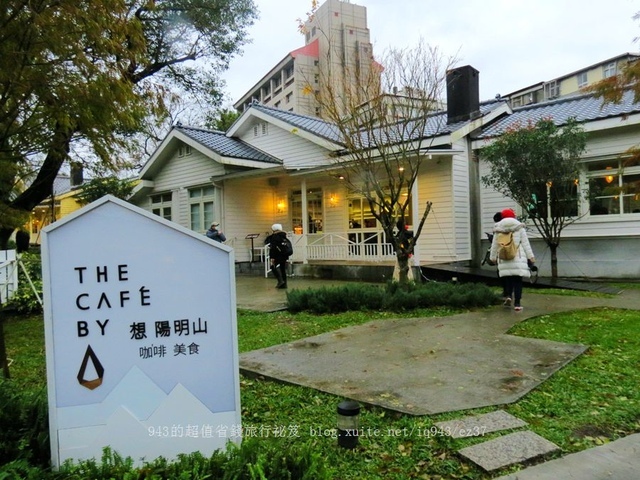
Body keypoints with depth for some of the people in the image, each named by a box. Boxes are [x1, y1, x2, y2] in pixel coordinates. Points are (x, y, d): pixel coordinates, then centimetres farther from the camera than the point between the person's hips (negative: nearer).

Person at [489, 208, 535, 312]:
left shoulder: (498, 229, 6)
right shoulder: (519, 227, 3)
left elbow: (494, 245, 10)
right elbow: (525, 243, 2)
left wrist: (493, 257, 21)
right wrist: (531, 256, 6)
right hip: (518, 258, -1)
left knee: (508, 278, 13)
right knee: (517, 280, 0)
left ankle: (508, 296, -9)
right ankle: (517, 303, -3)